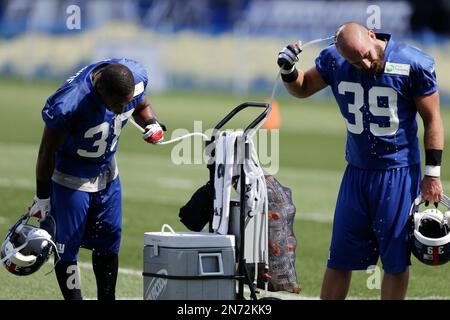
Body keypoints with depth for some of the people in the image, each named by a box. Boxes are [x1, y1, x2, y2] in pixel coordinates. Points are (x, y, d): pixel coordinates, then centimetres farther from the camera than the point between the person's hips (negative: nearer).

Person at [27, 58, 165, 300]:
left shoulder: (136, 77, -21)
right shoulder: (69, 104, -37)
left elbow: (141, 106, 4)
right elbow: (48, 151, -22)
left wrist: (151, 125, -19)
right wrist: (42, 198, -11)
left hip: (106, 174, 6)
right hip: (70, 178, -6)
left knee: (109, 242, 14)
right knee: (66, 246, -1)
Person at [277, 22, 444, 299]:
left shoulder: (414, 65, -15)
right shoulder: (334, 61, -4)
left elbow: (432, 119, -6)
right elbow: (303, 89, 15)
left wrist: (432, 174, -8)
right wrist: (288, 71, -8)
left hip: (399, 173, -4)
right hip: (357, 171, 4)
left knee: (395, 260, 2)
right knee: (340, 258, 8)